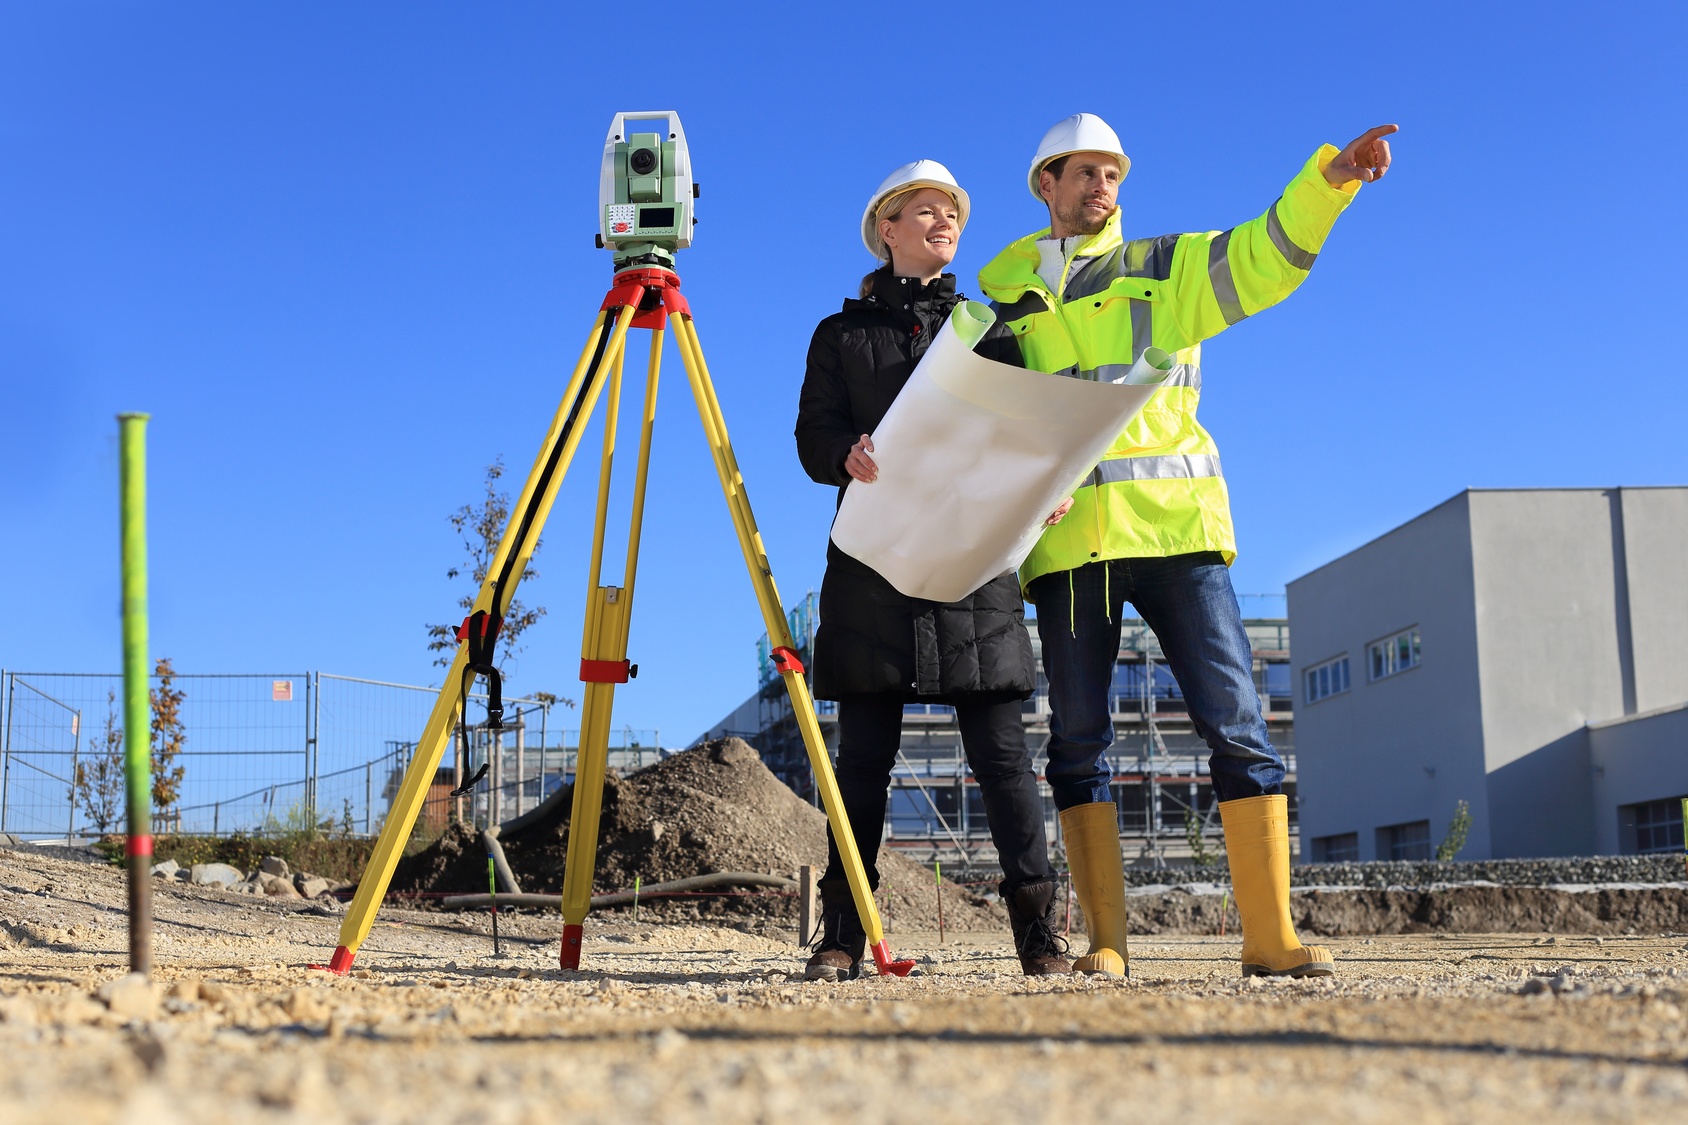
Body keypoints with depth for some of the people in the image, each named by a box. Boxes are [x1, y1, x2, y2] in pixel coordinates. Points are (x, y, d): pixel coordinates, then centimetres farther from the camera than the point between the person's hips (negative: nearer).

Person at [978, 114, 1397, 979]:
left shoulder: (1163, 271, 15)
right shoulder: (999, 293, 18)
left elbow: (1265, 254, -1)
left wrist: (1330, 177, -17)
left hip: (1174, 526, -1)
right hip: (1065, 540, 1)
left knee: (1236, 722, -8)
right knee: (1077, 740, 0)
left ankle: (1271, 936, -6)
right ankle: (1105, 941, 6)